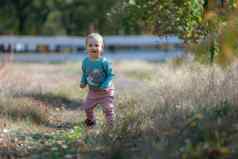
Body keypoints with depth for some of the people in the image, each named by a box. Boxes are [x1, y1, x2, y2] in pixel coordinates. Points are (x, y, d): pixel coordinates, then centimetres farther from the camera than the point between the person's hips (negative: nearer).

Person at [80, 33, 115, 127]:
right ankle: (91, 121, 40)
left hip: (105, 91, -5)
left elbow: (110, 75, -16)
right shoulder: (86, 61, -8)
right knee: (87, 107, 15)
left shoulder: (104, 62, -22)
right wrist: (83, 82, -7)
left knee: (108, 109, -3)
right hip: (92, 90, 5)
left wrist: (105, 85, -27)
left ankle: (111, 124, 9)